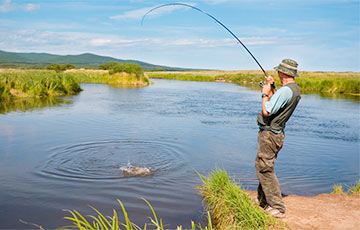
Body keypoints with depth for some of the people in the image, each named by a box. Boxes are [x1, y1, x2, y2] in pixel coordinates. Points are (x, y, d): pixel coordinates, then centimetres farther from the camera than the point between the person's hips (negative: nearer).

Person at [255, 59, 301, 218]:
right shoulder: (295, 89, 11)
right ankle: (263, 201, 32)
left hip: (269, 134, -10)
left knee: (265, 169, -5)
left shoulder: (285, 90, -22)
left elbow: (266, 111, -23)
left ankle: (277, 208, -1)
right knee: (262, 167, 20)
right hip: (276, 134, 10)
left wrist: (265, 93, -9)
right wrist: (271, 88, 18)